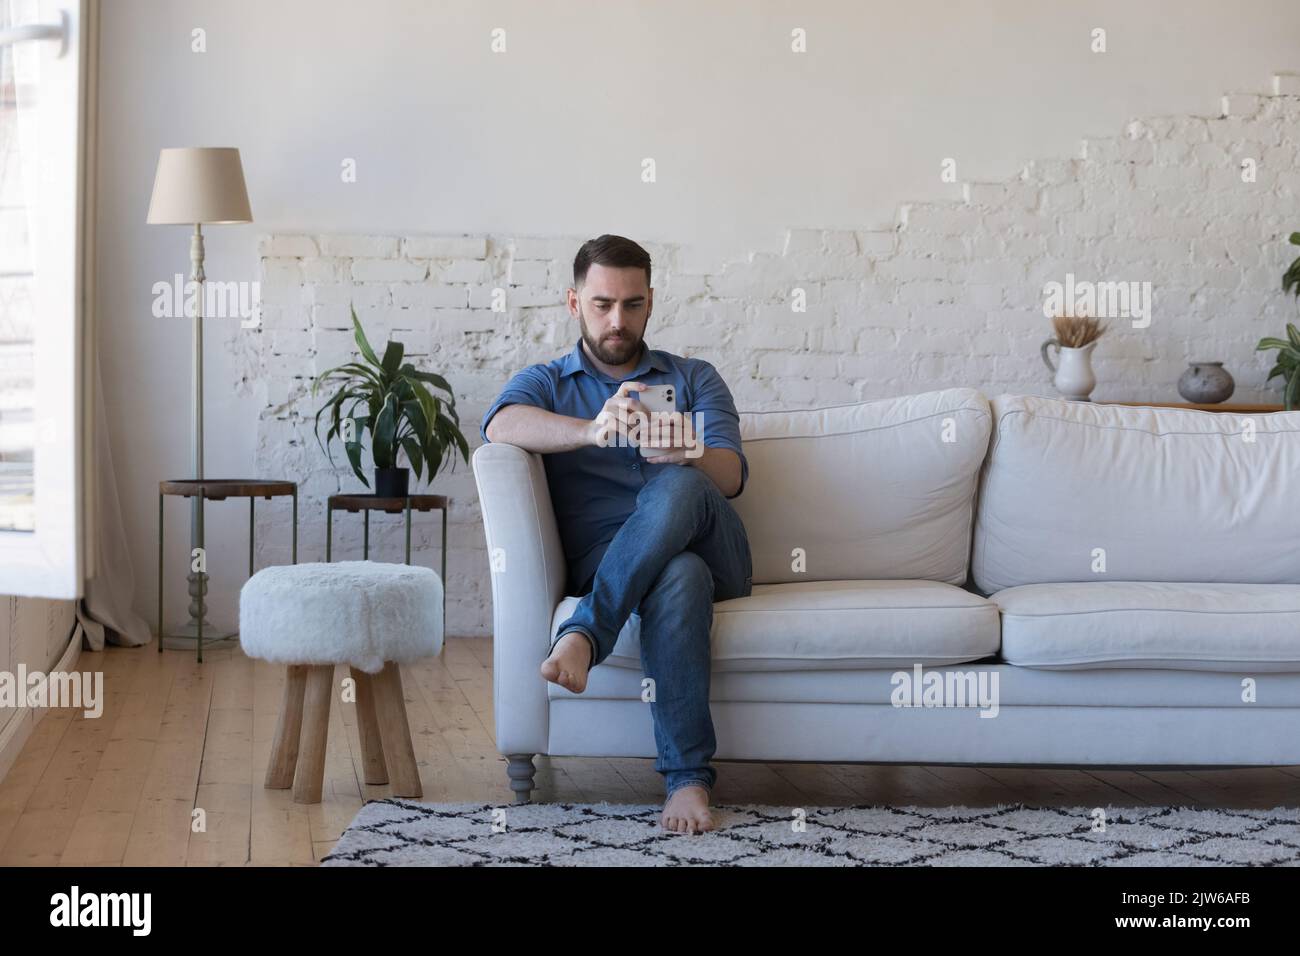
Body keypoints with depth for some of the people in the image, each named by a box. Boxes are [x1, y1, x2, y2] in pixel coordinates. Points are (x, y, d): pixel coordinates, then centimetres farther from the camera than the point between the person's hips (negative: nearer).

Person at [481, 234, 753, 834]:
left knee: (675, 488, -35)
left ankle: (583, 635, -37)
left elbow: (731, 474, 4)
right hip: (604, 563, -1)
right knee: (678, 577, -39)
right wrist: (592, 430, -28)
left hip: (711, 550, 2)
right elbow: (500, 425, -8)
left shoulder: (695, 379, 23)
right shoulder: (545, 383, 20)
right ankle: (687, 778, -39)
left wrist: (687, 458, -23)